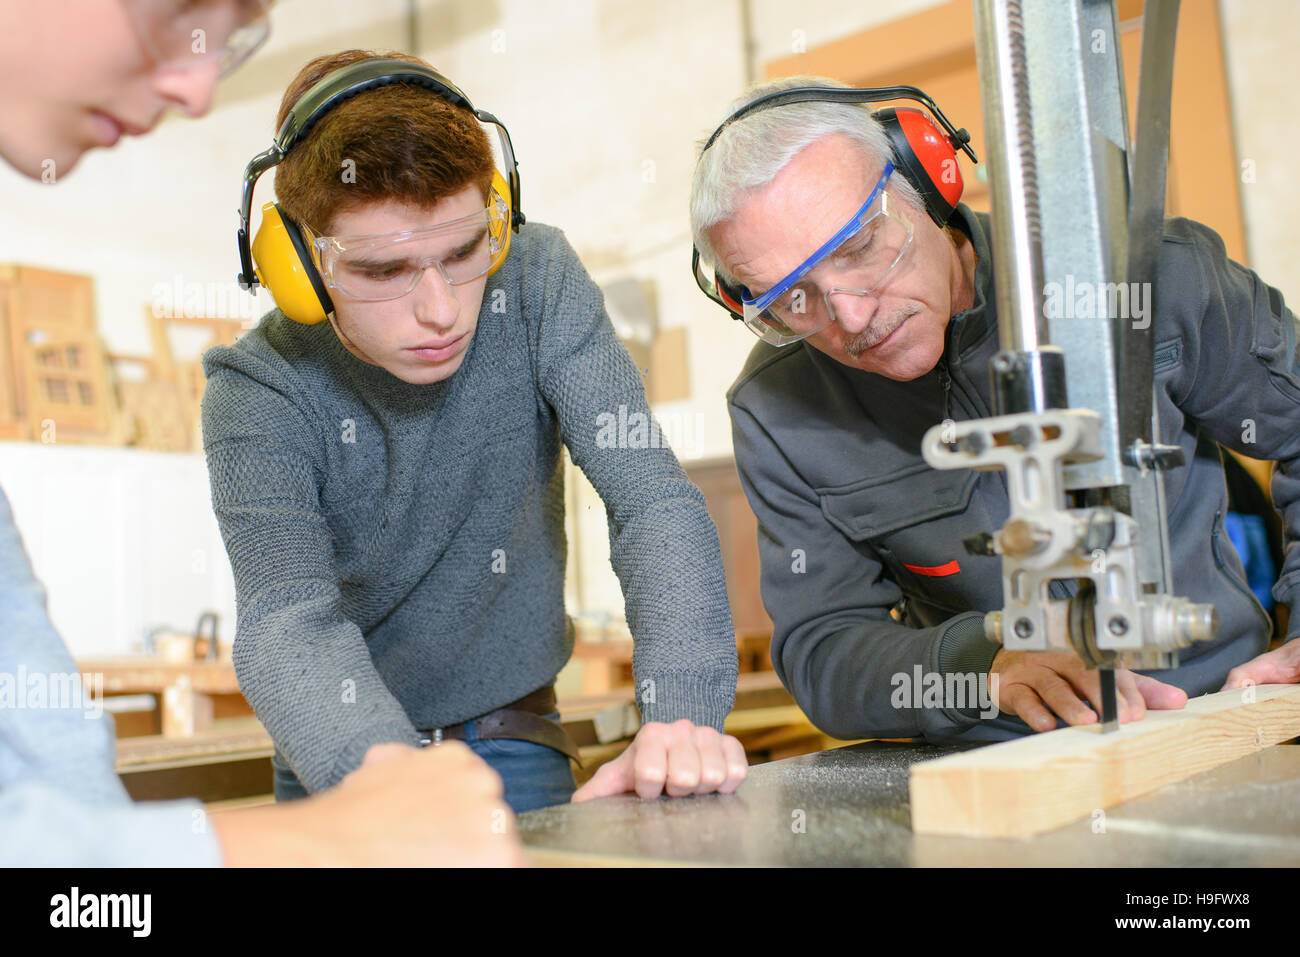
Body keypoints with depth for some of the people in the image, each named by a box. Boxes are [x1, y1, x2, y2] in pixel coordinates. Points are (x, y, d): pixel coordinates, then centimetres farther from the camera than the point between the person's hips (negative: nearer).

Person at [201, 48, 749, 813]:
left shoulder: (538, 285, -15)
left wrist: (681, 712, -36)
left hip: (510, 742, -2)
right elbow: (287, 621, -30)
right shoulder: (258, 392, -18)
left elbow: (653, 499, -21)